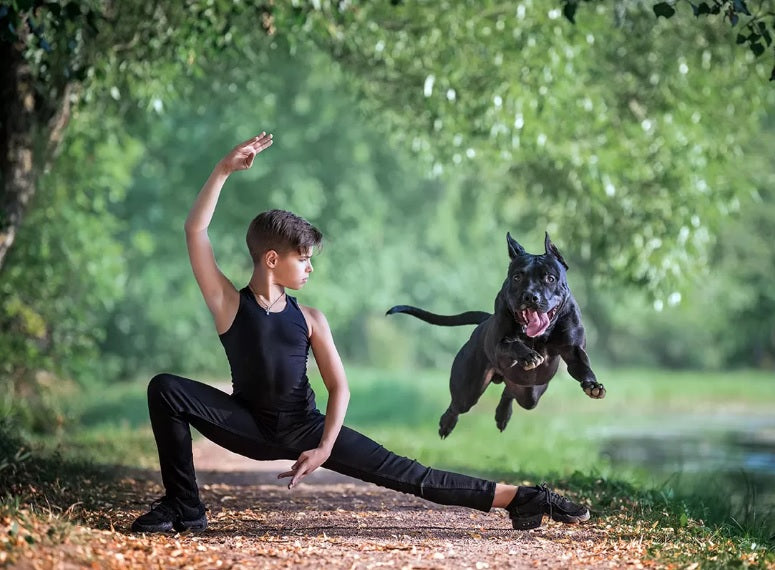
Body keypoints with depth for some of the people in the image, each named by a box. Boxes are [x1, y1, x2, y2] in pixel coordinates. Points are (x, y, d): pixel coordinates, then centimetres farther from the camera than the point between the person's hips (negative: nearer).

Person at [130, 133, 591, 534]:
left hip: (304, 427, 1)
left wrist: (325, 447, -15)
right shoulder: (229, 303, -7)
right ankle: (185, 508, -13)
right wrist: (224, 170, -21)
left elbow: (340, 387, 0)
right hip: (250, 426, -1)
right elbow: (196, 231, -17)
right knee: (166, 389, -22)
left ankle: (518, 499, -9)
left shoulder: (310, 319, 0)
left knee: (401, 472, -8)